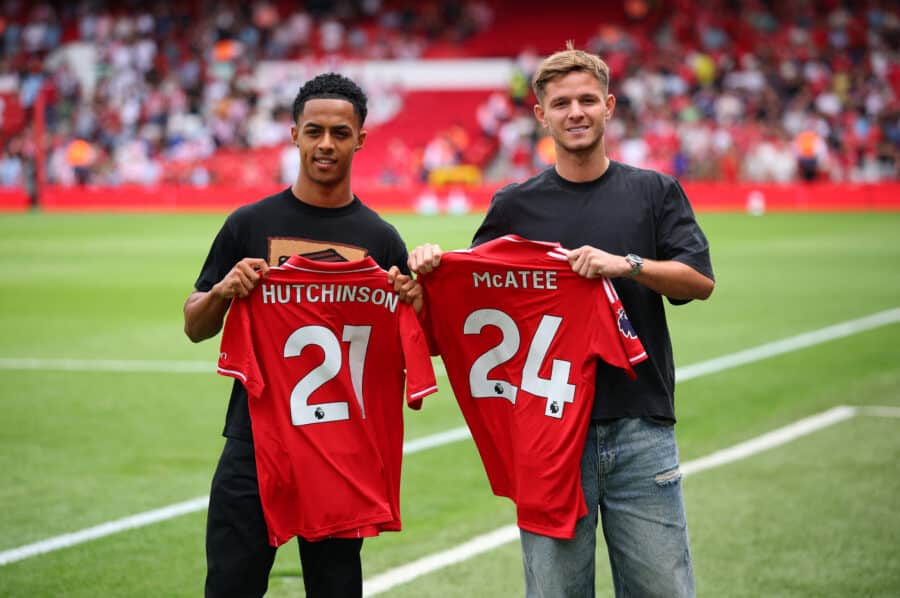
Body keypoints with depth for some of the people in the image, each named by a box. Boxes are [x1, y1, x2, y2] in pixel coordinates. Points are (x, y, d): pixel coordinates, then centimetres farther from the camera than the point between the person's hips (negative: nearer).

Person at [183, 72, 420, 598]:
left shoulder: (380, 238, 5)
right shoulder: (251, 224, 4)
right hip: (254, 441, 0)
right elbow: (196, 328, 8)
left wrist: (412, 302, -11)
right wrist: (223, 291, -13)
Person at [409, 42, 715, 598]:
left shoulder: (654, 191, 8)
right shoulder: (516, 205, 9)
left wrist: (627, 264, -17)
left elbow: (700, 279, -2)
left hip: (641, 429, 0)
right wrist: (433, 267, -7)